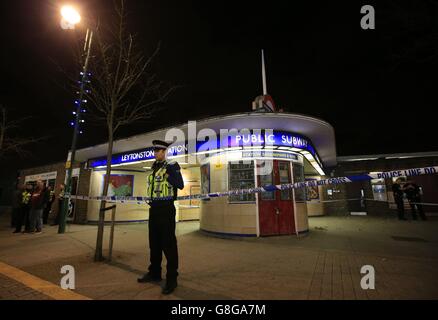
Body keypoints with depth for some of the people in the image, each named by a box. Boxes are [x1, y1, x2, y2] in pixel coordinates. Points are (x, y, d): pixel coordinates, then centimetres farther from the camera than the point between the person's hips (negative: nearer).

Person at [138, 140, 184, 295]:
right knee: (154, 242, 17)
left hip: (166, 208, -8)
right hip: (154, 208, 8)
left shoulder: (171, 166, -7)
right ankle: (154, 272, 34)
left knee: (168, 243, -2)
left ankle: (172, 278, 11)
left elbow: (180, 185, -17)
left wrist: (169, 173, -25)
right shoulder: (154, 168, 15)